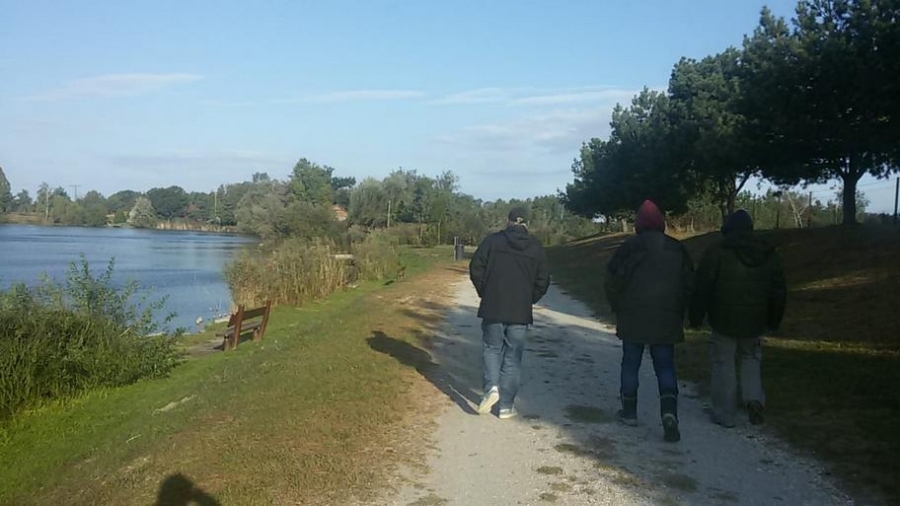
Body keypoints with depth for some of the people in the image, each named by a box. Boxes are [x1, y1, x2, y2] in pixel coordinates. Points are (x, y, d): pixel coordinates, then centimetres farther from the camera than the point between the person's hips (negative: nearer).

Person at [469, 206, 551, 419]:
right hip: (520, 312, 1)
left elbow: (476, 269, -5)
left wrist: (485, 293, 8)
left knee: (492, 348, 16)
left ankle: (492, 386, -8)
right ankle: (506, 405, 10)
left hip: (493, 308, -1)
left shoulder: (492, 241, -2)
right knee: (512, 357, 8)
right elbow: (543, 282, 4)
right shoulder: (536, 248, 3)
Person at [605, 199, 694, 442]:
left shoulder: (629, 247, -5)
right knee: (665, 367, 6)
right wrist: (678, 313, 16)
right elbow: (689, 284, 8)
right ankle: (669, 412, -12)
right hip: (666, 320, 2)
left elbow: (612, 282, -6)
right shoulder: (677, 249, 5)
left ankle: (629, 412, 19)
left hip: (632, 319, -2)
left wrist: (619, 308, 8)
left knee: (630, 364, 11)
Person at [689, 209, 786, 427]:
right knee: (751, 360, 22)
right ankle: (755, 399, 2)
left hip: (724, 321, -4)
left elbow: (702, 287, -11)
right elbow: (779, 292, 12)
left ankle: (724, 414, 9)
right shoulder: (769, 254, 7)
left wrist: (696, 317, -4)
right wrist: (773, 321, 20)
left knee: (724, 364, 6)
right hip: (755, 322, 4)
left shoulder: (717, 251, -8)